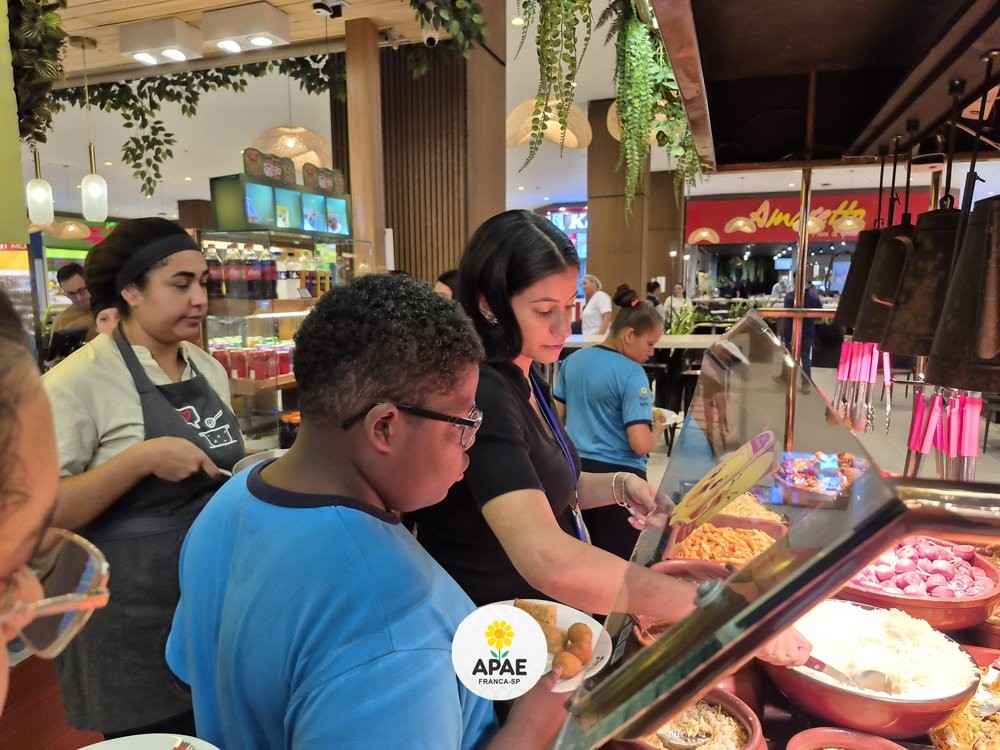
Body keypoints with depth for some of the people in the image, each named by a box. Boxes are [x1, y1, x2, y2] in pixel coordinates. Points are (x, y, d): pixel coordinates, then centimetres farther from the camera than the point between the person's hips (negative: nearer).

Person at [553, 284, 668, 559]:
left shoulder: (573, 361, 3)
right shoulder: (632, 374, -18)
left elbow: (557, 416, 12)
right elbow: (641, 444, -22)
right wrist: (658, 430, -2)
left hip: (578, 471, 7)